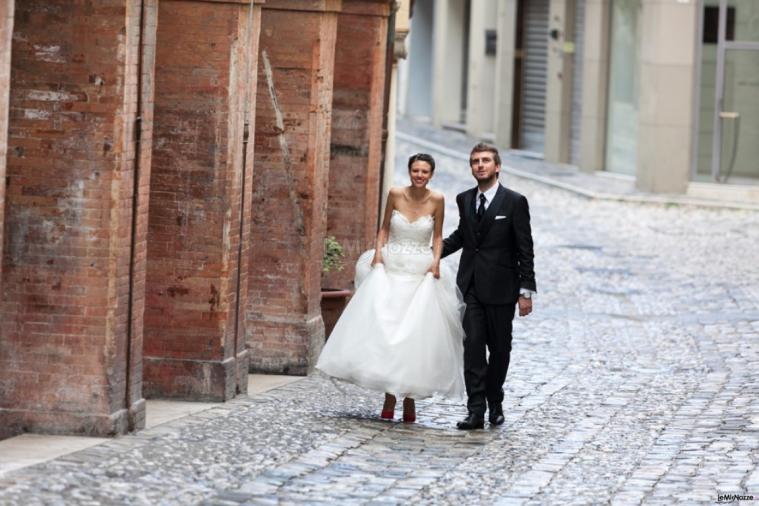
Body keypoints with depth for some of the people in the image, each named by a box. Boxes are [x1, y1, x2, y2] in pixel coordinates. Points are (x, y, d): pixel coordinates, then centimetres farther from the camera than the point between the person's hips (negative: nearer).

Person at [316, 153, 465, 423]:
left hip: (421, 273, 0)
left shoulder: (436, 200, -2)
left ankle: (410, 396, 6)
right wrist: (378, 253, -5)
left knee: (415, 333, -4)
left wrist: (436, 261, -6)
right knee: (386, 329, -8)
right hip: (391, 269, 0)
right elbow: (384, 228, 8)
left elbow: (437, 236, 7)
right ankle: (389, 396, -3)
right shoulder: (396, 195, -1)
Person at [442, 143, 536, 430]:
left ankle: (495, 403, 26)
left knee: (499, 348, 8)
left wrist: (526, 291, -9)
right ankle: (476, 410, -9)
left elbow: (525, 250, -5)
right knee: (472, 346, -7)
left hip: (500, 288, -3)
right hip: (470, 286, 3)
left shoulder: (514, 202, -5)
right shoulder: (464, 200, 8)